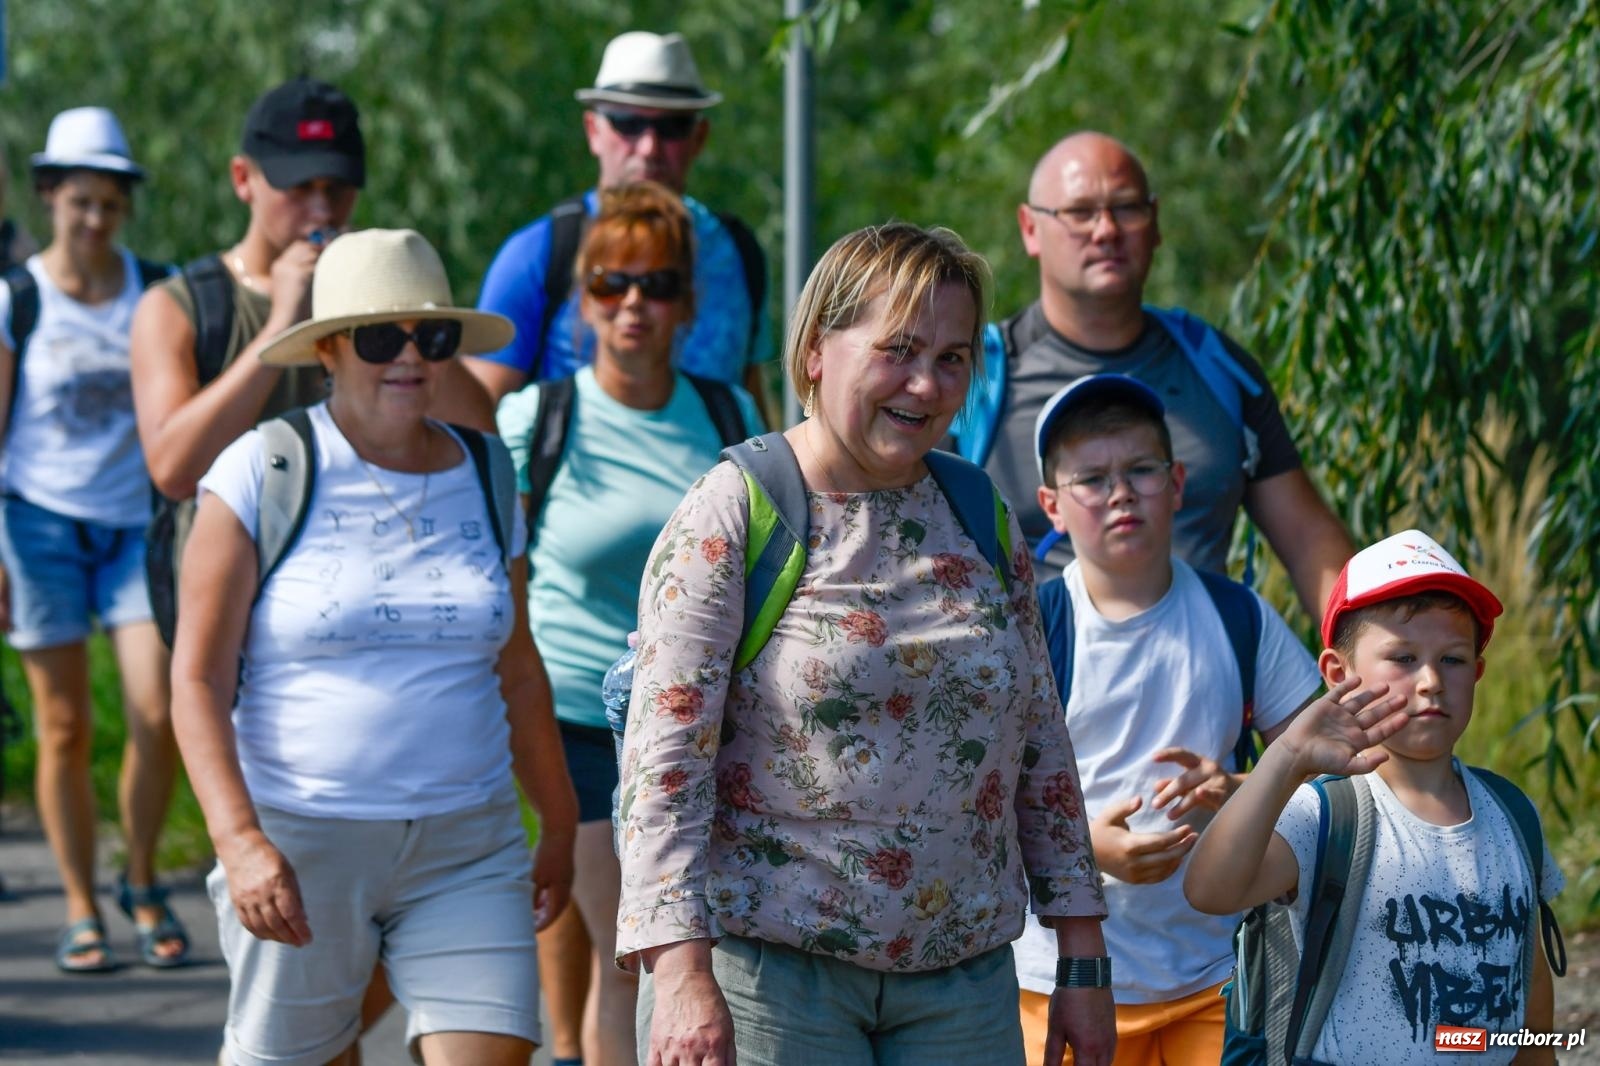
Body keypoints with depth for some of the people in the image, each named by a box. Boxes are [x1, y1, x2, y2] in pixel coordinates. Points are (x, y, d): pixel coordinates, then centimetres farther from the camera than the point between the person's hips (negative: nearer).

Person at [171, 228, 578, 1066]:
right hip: (299, 847, -3)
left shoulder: (482, 476, 10)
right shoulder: (262, 473, -4)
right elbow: (198, 679, -7)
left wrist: (559, 821, 21)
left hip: (467, 849, 3)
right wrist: (239, 840, -18)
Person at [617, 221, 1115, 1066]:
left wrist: (1083, 963, 12)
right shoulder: (730, 519, -5)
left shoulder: (983, 522, 11)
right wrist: (681, 971, -21)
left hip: (963, 980, 5)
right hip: (767, 966, -5)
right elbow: (665, 758, -12)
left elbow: (1042, 746, 15)